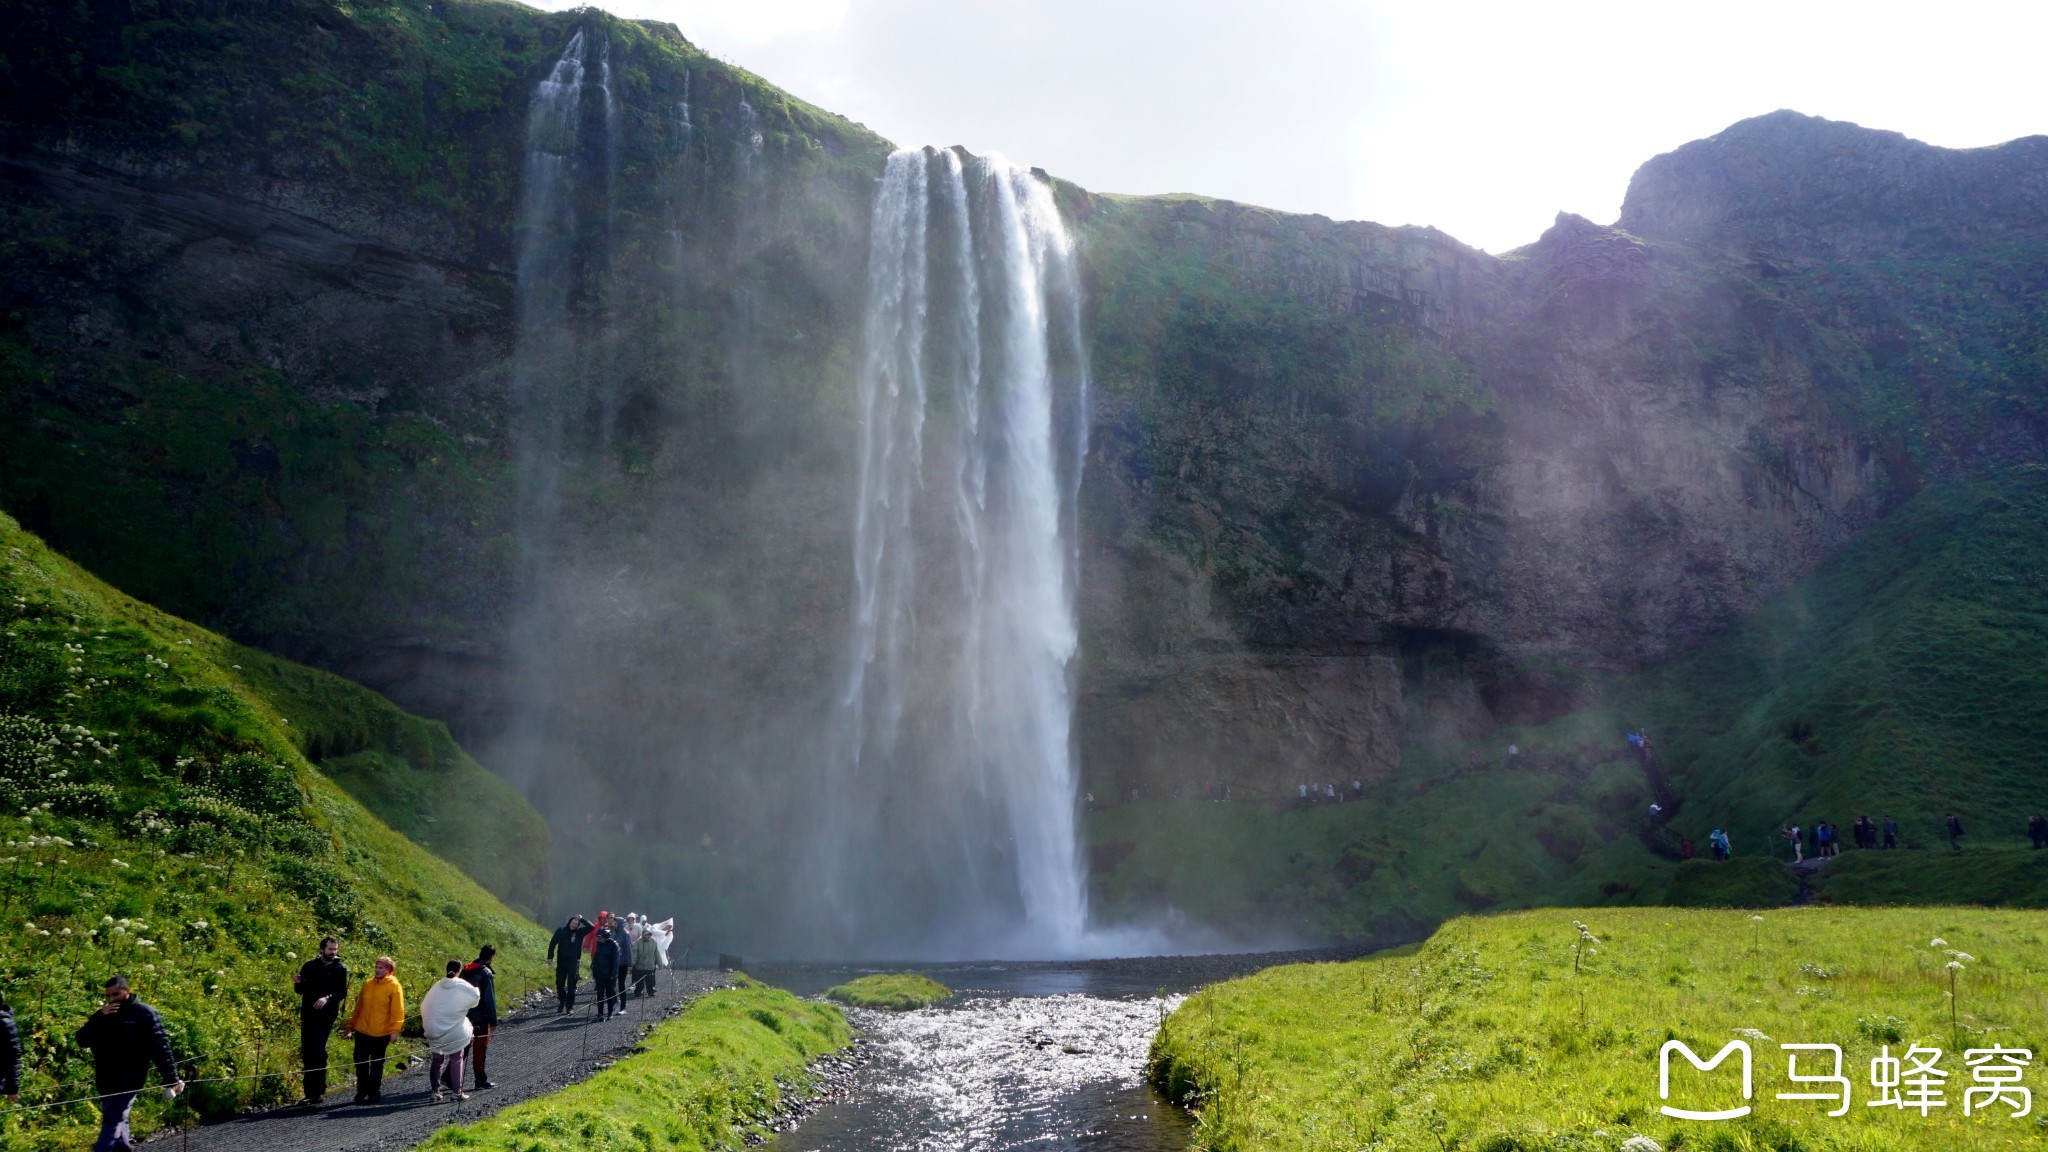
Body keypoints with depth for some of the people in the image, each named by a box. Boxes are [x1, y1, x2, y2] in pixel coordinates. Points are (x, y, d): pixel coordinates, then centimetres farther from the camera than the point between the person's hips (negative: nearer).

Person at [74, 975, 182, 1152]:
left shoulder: (144, 1014, -7)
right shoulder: (103, 1015, 11)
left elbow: (160, 1047, -8)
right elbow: (81, 1040, 0)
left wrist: (171, 1079, -11)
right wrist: (100, 1018, -15)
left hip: (128, 1081, -6)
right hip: (105, 1081, 6)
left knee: (111, 1122, -10)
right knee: (117, 1121, 16)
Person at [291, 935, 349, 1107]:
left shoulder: (340, 968, 0)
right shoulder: (309, 966, 11)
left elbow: (342, 993, -6)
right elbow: (301, 990, 15)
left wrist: (328, 998, -25)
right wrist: (298, 983, -7)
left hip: (326, 1015, -5)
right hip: (308, 1014, 5)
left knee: (318, 1050, -15)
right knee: (307, 1051, 6)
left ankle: (317, 1093, -13)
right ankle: (310, 1092, 17)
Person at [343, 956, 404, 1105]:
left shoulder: (394, 986, -8)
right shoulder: (368, 984, 5)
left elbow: (397, 1010, -11)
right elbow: (359, 1007, 12)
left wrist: (394, 1030, -18)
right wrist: (351, 1025, 12)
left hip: (381, 1034, -4)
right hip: (362, 1031, 4)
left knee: (377, 1065, 7)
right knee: (360, 1062, 4)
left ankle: (375, 1093, 18)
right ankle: (362, 1092, 17)